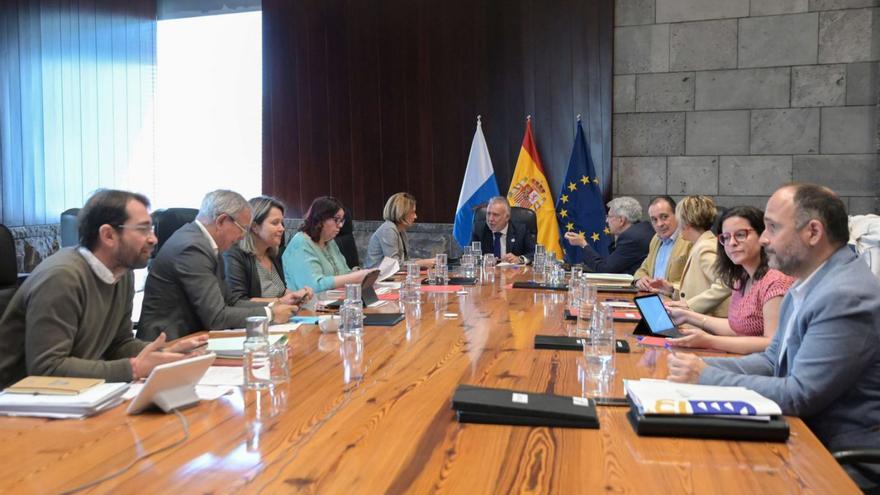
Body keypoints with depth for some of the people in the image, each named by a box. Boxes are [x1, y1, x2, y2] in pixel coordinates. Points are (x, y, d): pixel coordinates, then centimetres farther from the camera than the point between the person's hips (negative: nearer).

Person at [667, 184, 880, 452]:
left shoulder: (846, 296, -22)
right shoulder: (809, 284, 7)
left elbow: (800, 395, -24)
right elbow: (773, 361, 10)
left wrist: (706, 377, -18)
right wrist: (704, 365, -6)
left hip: (841, 451, -7)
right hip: (809, 433, 7)